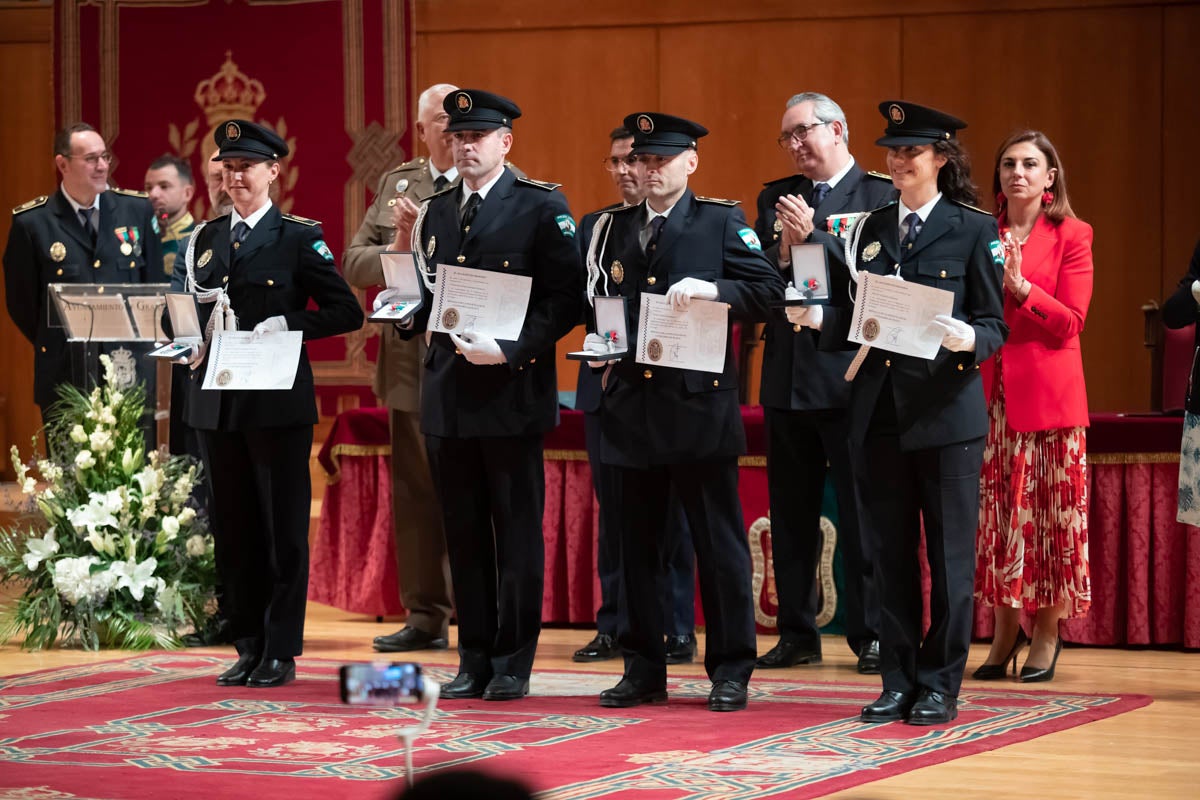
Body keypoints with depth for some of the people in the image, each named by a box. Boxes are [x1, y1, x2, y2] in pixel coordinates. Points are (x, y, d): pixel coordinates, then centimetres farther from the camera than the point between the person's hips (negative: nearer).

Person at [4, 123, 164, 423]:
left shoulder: (137, 210, 4)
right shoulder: (31, 223, -4)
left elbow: (155, 284, 12)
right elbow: (21, 300, 3)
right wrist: (54, 347, 7)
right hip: (65, 374, -2)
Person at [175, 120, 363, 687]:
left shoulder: (300, 237, -1)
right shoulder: (204, 239, 13)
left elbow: (347, 311, -5)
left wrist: (287, 325, -16)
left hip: (278, 401, -5)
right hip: (217, 401, 5)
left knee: (283, 529, -1)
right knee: (233, 529, 8)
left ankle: (281, 653, 4)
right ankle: (248, 648, 16)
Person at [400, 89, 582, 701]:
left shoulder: (541, 208, -3)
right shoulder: (434, 212, 15)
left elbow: (566, 299, -8)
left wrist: (510, 351, -18)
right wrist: (425, 321, 2)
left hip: (512, 392, -5)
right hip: (448, 392, 5)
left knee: (517, 532, 0)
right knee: (464, 532, 8)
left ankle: (512, 663, 6)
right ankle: (474, 661, 14)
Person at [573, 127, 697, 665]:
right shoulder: (593, 227, 15)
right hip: (606, 384, 5)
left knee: (667, 512, -1)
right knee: (612, 510, 10)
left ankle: (676, 631, 4)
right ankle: (614, 628, 15)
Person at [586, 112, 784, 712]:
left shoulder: (721, 222, 2)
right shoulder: (613, 229, 15)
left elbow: (768, 290, -6)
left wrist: (711, 288, -21)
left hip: (700, 403, -4)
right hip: (631, 406, 4)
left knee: (718, 540, -1)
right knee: (637, 543, 8)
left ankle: (730, 673, 5)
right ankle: (643, 669, 15)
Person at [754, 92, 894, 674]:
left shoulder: (880, 196, -3)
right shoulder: (776, 199, 13)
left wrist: (815, 237, -19)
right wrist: (783, 252, -12)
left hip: (850, 377, -5)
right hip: (788, 378, 5)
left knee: (860, 514, -1)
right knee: (791, 515, 10)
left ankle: (871, 635, 6)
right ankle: (797, 634, 17)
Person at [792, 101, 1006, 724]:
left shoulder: (973, 229, -1)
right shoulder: (872, 228, 12)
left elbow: (995, 327, -2)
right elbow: (856, 320, 14)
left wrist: (968, 339, -23)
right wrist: (818, 317, -5)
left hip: (946, 409, -4)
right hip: (879, 410, 4)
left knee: (948, 553, 0)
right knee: (889, 551, 7)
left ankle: (940, 685, 8)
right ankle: (898, 682, 14)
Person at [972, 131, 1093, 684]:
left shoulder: (1071, 236, 2)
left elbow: (1071, 322, -5)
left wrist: (1020, 286, -17)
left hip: (1047, 393, -3)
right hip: (990, 389, 3)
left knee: (1050, 509, -1)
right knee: (996, 508, 1)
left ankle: (1047, 633, 8)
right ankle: (1005, 628, 11)